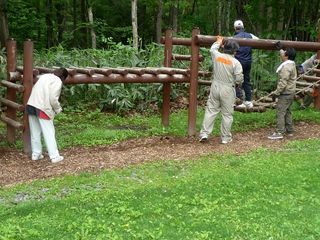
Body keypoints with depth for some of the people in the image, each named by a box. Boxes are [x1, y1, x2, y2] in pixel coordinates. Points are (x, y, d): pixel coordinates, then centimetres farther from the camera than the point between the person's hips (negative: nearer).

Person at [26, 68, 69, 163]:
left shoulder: (44, 76, 17)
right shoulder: (58, 81, -6)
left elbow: (35, 90, 16)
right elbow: (53, 98, -14)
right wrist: (58, 109, 4)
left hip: (31, 104, 7)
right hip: (42, 108, -7)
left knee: (35, 132, 14)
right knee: (49, 133, -1)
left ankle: (36, 154, 21)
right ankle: (54, 156, 1)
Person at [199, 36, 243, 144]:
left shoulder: (217, 56, -3)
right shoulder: (235, 62, -12)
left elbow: (212, 49, 22)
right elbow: (239, 79, -12)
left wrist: (218, 42, 39)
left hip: (215, 88, 3)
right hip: (228, 90, -3)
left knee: (211, 110, 9)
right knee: (227, 114, 6)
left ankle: (204, 134, 7)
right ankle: (225, 138, 14)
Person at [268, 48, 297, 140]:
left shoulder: (286, 67, -20)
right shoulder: (292, 64, 11)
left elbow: (283, 82, -24)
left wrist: (276, 93, -19)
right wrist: (280, 49, 43)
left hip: (285, 93, -10)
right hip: (290, 92, 10)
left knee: (280, 112, -10)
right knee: (287, 111, 17)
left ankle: (279, 132, -11)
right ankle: (289, 130, 24)